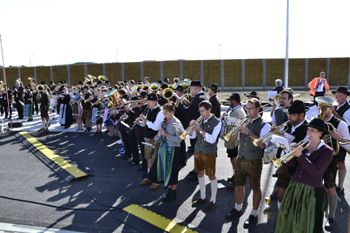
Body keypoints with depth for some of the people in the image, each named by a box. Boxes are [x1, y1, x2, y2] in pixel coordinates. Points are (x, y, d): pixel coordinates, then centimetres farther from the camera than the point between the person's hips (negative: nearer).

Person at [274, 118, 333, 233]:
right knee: (286, 219, 16)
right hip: (295, 187, 5)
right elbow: (290, 164, 1)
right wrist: (292, 151, -16)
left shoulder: (327, 151, -7)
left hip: (312, 192, -5)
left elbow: (315, 170, -20)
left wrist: (300, 155, -25)